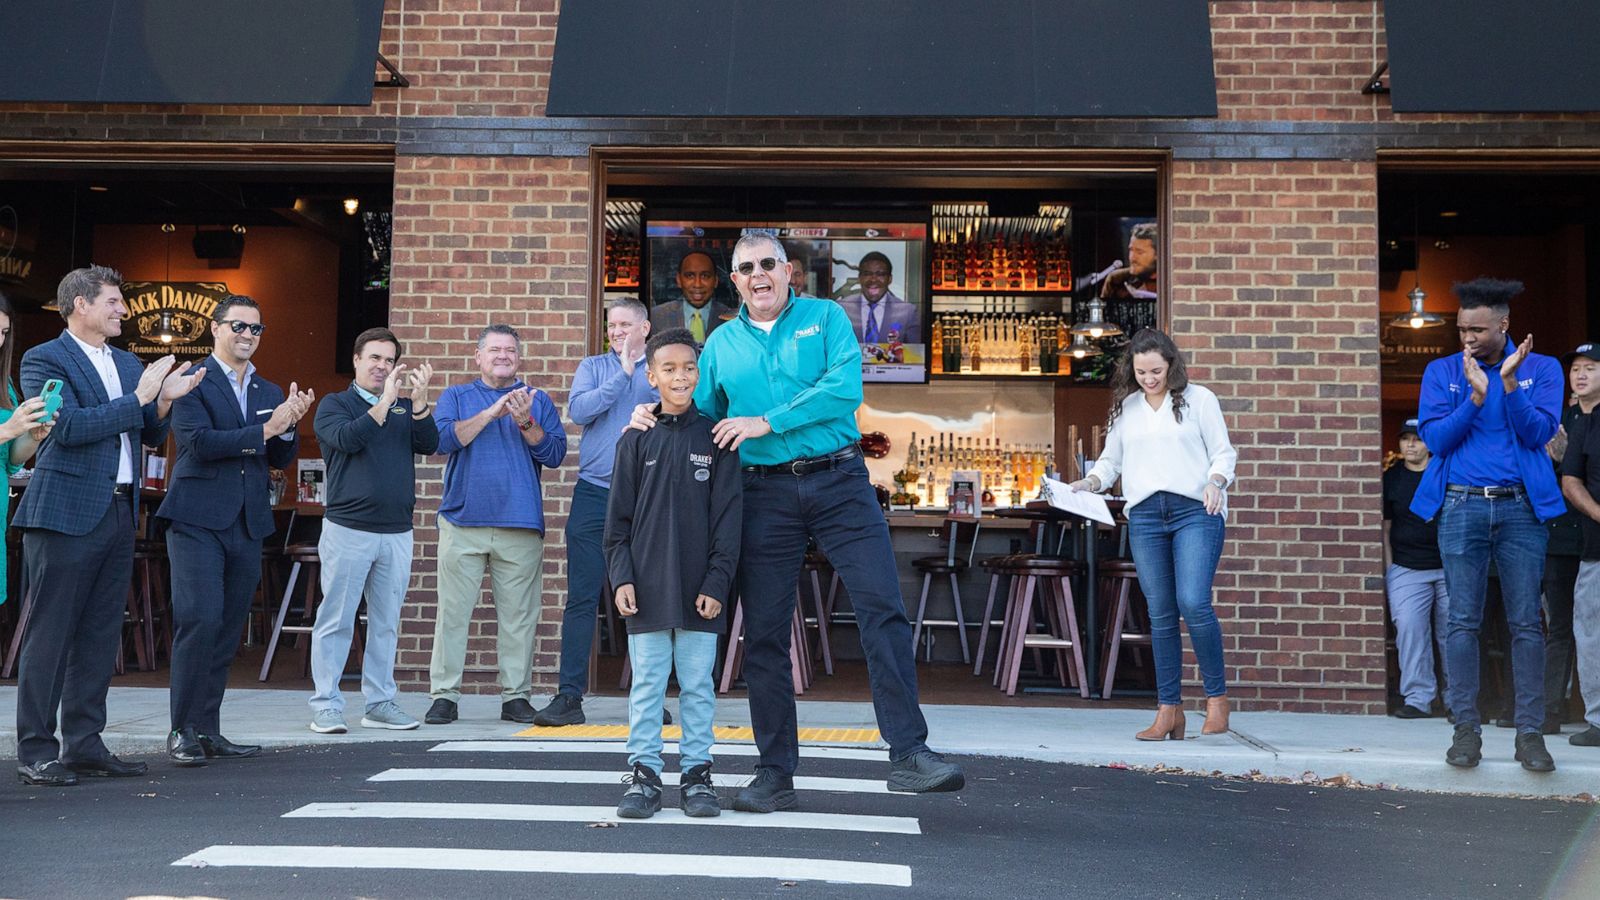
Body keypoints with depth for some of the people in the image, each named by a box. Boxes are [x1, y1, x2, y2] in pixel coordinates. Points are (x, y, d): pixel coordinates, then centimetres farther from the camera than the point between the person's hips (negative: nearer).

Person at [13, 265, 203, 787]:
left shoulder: (128, 364, 18)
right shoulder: (45, 360, -4)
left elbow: (150, 436, 19)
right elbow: (69, 427, -18)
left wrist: (164, 401, 0)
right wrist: (139, 397, -14)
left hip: (119, 512, 7)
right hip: (67, 513, -7)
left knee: (101, 635, 10)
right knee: (50, 635, -2)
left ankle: (84, 744, 18)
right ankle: (35, 753, 4)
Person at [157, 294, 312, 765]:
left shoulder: (270, 393, 16)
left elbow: (281, 458, 13)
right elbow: (199, 442, -15)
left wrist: (288, 425, -6)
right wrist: (265, 429, -17)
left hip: (247, 524, 6)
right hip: (198, 520, -6)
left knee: (229, 629, 7)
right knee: (199, 621, -12)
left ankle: (208, 731, 14)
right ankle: (183, 731, -3)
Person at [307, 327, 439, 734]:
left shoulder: (405, 408, 15)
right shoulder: (335, 404, 6)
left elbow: (429, 444, -1)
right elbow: (346, 439, -14)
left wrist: (419, 399, -14)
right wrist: (385, 402, -18)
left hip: (397, 532, 4)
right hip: (348, 529, -4)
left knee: (386, 622, 8)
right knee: (336, 621, -1)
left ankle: (380, 703, 15)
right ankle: (326, 705, 5)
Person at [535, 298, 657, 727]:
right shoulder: (593, 367, 12)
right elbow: (577, 411, -6)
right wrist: (623, 374, -6)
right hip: (594, 494, 1)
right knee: (581, 598, -1)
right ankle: (569, 695, 2)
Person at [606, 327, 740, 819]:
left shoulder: (714, 438, 2)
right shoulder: (636, 440, 5)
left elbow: (727, 518, 0)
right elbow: (618, 520, 6)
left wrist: (717, 582, -6)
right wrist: (622, 577, -3)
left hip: (699, 590, 0)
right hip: (647, 588, 1)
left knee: (698, 685, 7)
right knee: (647, 684, 6)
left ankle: (697, 772, 17)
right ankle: (644, 773, 14)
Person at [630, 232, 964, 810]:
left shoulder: (825, 317, 6)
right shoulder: (721, 343, 14)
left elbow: (844, 388, -10)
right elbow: (702, 416, 20)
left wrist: (767, 422, -14)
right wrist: (656, 418, 0)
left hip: (838, 483, -2)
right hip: (765, 494, 3)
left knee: (883, 609, -12)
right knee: (764, 633, 4)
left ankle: (909, 753, -8)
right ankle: (775, 773, 15)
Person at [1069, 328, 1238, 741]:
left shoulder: (1199, 399, 8)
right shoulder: (1125, 408, 17)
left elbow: (1223, 453, 6)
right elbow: (1110, 461, 21)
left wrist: (1215, 482, -14)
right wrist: (1087, 483, 2)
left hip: (1195, 510, -3)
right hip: (1144, 515, 3)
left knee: (1193, 602, -18)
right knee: (1160, 614, 2)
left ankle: (1217, 696, -2)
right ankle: (1169, 709, 8)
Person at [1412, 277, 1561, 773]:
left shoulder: (1541, 369, 5)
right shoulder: (1441, 372, 6)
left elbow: (1538, 432, -7)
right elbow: (1435, 438, -4)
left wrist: (1509, 383, -18)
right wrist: (1476, 395, -15)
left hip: (1522, 508, 0)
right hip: (1461, 507, 1)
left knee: (1526, 622, 1)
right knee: (1462, 621, 1)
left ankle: (1530, 732, 7)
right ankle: (1466, 728, 8)